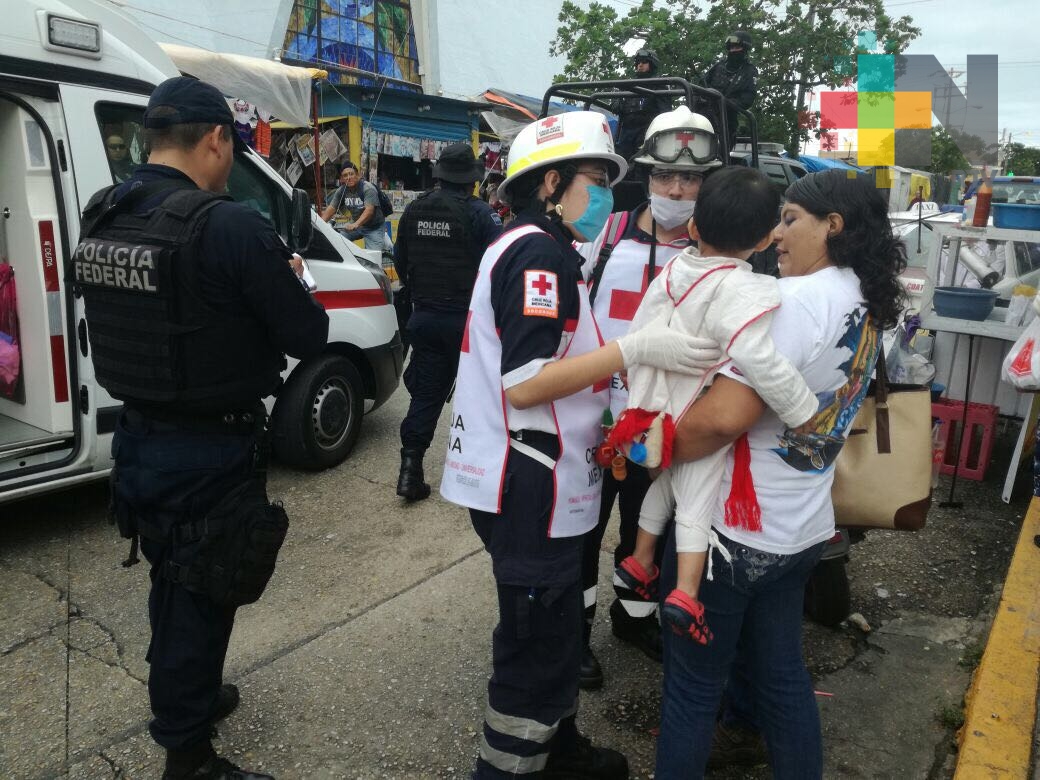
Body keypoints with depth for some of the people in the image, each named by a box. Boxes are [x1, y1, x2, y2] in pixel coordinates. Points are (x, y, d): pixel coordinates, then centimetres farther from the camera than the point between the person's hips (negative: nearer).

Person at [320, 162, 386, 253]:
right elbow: (331, 209, -2)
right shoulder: (341, 191, 0)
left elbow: (369, 210, -32)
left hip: (373, 227, -6)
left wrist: (356, 224, -48)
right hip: (356, 225, 6)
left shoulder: (368, 189, -19)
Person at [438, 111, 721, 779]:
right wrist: (635, 350, -24)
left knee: (556, 629, 24)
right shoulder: (540, 251, -16)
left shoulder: (524, 247, 17)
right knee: (539, 646, 2)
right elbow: (523, 383, -24)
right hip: (529, 488, -11)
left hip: (530, 481, 11)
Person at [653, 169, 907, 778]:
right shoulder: (868, 309, 7)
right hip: (801, 528, 9)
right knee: (782, 673, 24)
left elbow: (724, 416, -31)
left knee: (693, 685, 10)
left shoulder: (795, 299, -22)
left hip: (731, 525, -8)